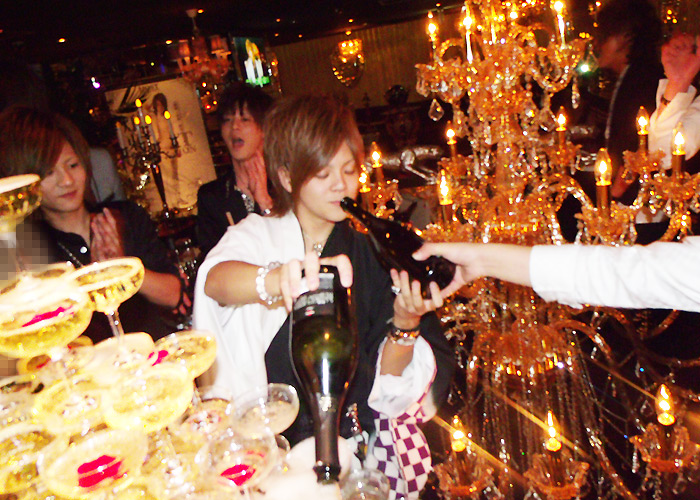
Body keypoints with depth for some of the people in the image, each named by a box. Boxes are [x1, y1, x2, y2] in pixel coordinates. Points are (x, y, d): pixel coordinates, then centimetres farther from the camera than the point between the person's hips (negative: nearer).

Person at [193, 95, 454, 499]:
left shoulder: (374, 247, 2)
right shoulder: (257, 235, 1)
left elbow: (387, 383, 0)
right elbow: (216, 280, -24)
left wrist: (405, 324, -20)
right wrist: (282, 278, -44)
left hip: (363, 442, 0)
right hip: (277, 443, 0)